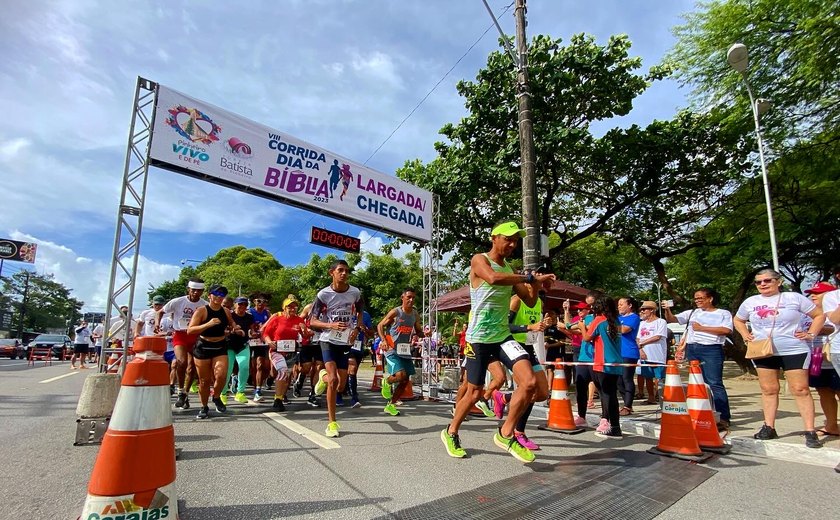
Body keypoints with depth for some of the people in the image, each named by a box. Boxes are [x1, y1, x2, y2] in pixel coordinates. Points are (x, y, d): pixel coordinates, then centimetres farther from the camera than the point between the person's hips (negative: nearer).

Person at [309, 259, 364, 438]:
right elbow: (312, 322, -7)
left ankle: (324, 377, 41)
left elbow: (360, 312, 15)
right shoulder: (323, 294, -11)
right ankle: (332, 422, 1)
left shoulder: (355, 293, -4)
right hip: (328, 340, -3)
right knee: (333, 379, -17)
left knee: (341, 386, 5)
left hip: (345, 342, 3)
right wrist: (331, 325, -25)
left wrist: (356, 328, -5)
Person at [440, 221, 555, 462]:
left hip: (503, 336, 6)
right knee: (474, 393, 5)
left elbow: (530, 301, 13)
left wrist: (535, 283, -6)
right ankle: (451, 432, 32)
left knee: (530, 382, -13)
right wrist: (529, 277, -26)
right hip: (479, 338, -6)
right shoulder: (479, 260, -7)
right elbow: (493, 278, -30)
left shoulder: (510, 269, 13)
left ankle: (506, 434, 7)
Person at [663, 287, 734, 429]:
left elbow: (726, 330, -10)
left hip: (711, 350, -5)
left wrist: (702, 328, -8)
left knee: (714, 383, -9)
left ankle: (724, 418, -4)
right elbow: (672, 319, 11)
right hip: (691, 350, 5)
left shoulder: (723, 313, 6)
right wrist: (667, 310, -9)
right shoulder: (692, 312, 16)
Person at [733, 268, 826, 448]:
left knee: (800, 389, -3)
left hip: (794, 351, -3)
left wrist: (811, 334, -5)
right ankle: (769, 427, 14)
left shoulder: (794, 298, -3)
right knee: (768, 390, 8)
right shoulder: (750, 302, 5)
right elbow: (738, 320, 20)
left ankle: (810, 431, 4)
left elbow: (819, 315, 6)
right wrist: (745, 334, 5)